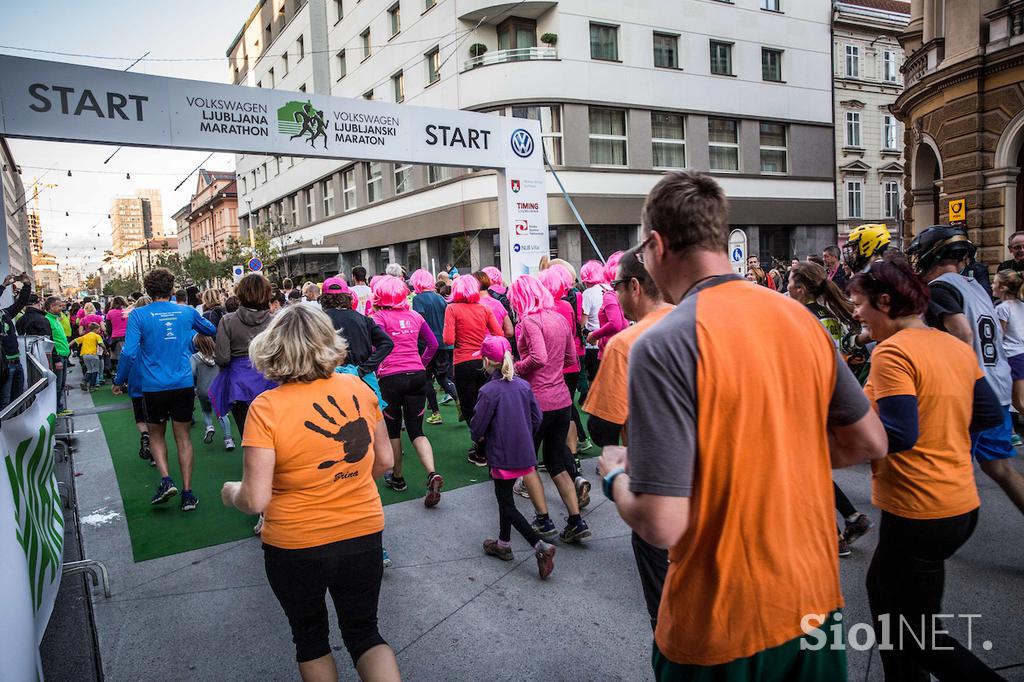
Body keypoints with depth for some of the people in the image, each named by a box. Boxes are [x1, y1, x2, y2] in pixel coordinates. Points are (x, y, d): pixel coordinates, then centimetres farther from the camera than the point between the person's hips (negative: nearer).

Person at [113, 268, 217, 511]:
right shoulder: (187, 312, 2)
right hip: (184, 384, 2)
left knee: (156, 435, 18)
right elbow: (212, 331, 20)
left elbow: (129, 352, -12)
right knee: (183, 437, 9)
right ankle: (187, 493, 9)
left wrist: (119, 381, 2)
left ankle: (166, 480, -1)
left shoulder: (139, 315, -6)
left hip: (154, 387, -1)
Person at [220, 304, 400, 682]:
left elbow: (255, 500, -19)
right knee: (364, 632, 22)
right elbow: (383, 461, 2)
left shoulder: (266, 407, -18)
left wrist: (230, 491, 3)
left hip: (296, 546, -2)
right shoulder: (358, 388, -7)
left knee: (309, 634, 25)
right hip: (363, 536, 3)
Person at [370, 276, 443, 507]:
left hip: (391, 378, -4)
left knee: (393, 429, 14)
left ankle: (397, 477, 27)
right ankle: (432, 474, -13)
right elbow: (433, 344, 10)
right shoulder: (414, 316, 8)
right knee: (416, 430, 7)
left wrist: (375, 371, -2)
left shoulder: (379, 317, -6)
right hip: (417, 375, 4)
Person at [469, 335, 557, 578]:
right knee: (505, 498, 22)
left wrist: (478, 437, 7)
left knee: (507, 505, 3)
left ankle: (540, 546, -8)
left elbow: (477, 426, -15)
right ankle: (503, 544, 35)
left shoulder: (489, 391, -20)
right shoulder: (523, 385, 0)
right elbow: (537, 417, 5)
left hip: (502, 456, -7)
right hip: (524, 453, 7)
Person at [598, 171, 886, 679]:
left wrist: (614, 475, -5)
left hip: (722, 624, -5)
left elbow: (660, 524, -25)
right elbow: (870, 443, 7)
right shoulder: (801, 319, -4)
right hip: (816, 598, 6)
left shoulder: (662, 345, -23)